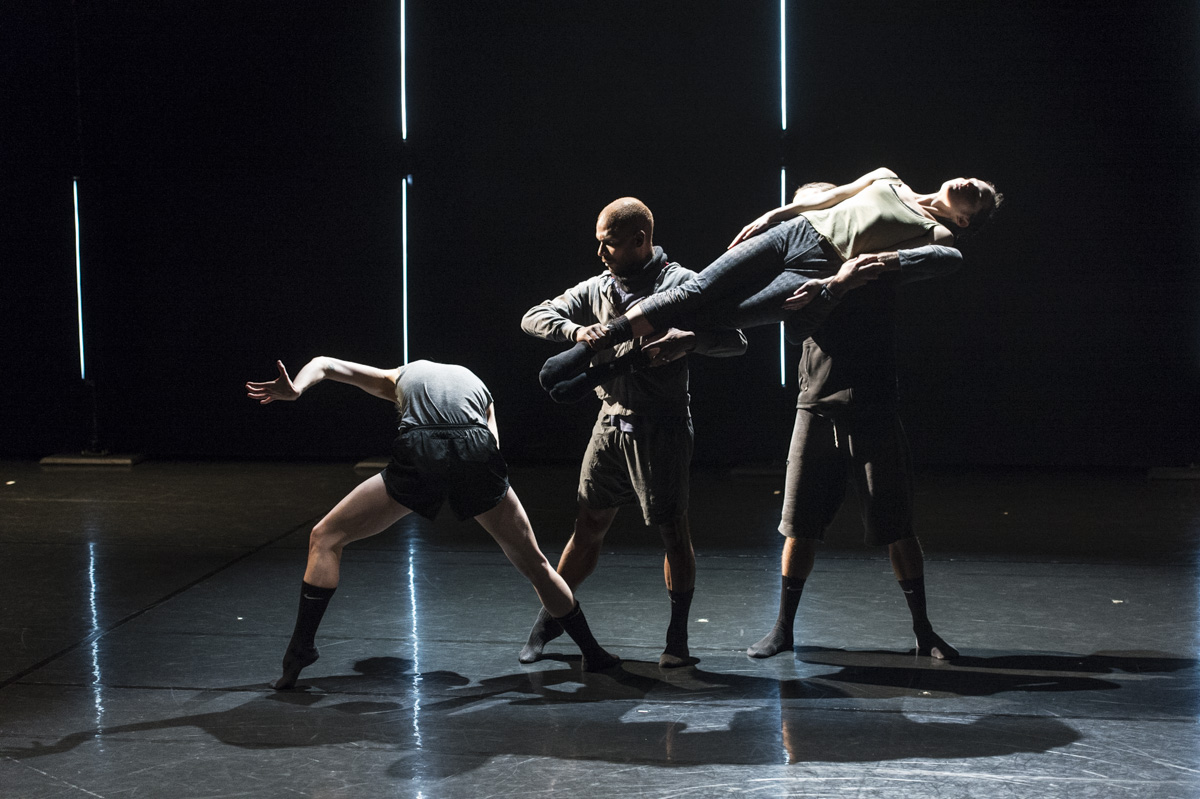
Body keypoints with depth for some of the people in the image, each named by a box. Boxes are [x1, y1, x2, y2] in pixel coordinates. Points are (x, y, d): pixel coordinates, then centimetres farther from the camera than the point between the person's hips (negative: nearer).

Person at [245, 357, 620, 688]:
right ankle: (592, 653, 29)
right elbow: (493, 440, 18)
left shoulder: (398, 377, 37)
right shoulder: (476, 383, 39)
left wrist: (295, 389, 6)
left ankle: (300, 651, 8)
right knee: (533, 564, 21)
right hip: (477, 451, 2)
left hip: (418, 455, -2)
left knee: (325, 538, 15)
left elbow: (323, 364, 24)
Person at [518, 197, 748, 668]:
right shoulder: (596, 289, 9)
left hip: (661, 425, -4)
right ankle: (548, 620, 21)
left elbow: (735, 340, -8)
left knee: (672, 528, 0)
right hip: (611, 421, 4)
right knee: (588, 525, 9)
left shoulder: (682, 284, -5)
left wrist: (687, 341, -27)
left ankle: (678, 637, 12)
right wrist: (579, 332, -12)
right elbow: (533, 319, 7)